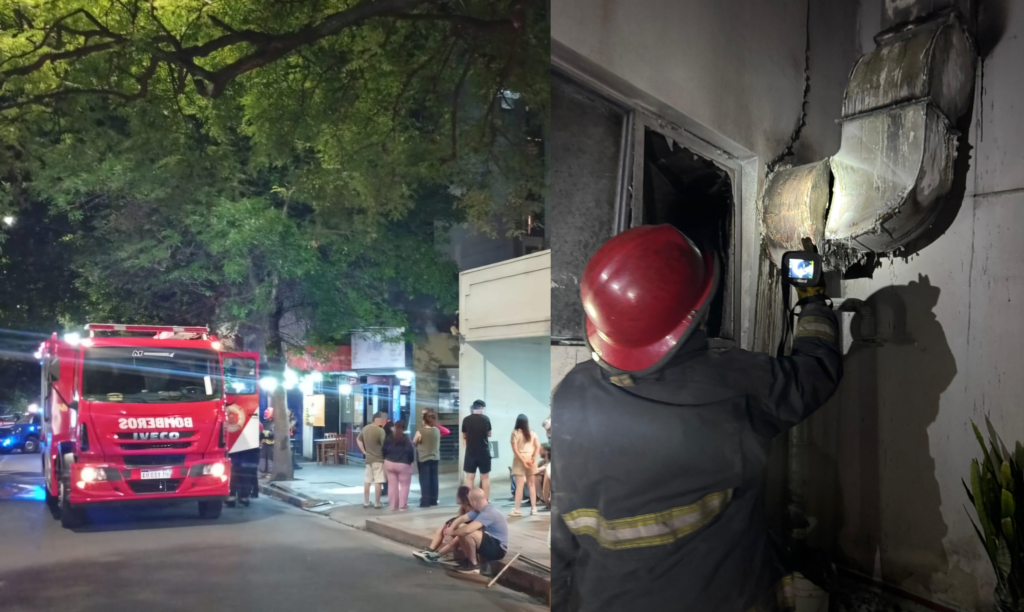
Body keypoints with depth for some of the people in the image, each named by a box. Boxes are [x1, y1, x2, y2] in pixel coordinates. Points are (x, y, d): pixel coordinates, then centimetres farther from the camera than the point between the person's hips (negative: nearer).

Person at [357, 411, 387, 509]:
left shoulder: (365, 428, 7)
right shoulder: (380, 430, -18)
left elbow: (358, 440, 19)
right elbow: (385, 445, -21)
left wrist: (364, 451, 16)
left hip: (368, 458, 7)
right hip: (378, 459, -7)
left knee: (367, 481, 12)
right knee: (378, 482, -2)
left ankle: (366, 503, 17)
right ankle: (377, 504, 0)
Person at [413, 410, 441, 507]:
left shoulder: (420, 431, -16)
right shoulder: (437, 430, -1)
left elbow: (414, 443, 0)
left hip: (423, 459, -5)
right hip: (435, 458, 5)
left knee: (424, 480, -1)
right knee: (433, 479, 10)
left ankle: (425, 501, -3)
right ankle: (433, 500, 16)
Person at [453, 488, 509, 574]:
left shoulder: (488, 513, -27)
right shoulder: (480, 509, 1)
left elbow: (467, 530, -36)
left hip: (498, 549, -9)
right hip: (490, 542, 9)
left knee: (468, 533, -30)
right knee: (461, 527, 4)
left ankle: (474, 565, -11)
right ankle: (470, 559, 9)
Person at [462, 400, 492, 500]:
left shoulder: (466, 420, -3)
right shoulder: (486, 419, -3)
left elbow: (464, 436, 9)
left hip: (470, 452, 0)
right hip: (484, 452, 0)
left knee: (469, 478, 5)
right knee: (485, 477, 9)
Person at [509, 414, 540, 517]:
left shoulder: (515, 432, -6)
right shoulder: (532, 433, 7)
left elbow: (515, 449, -12)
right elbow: (538, 446, 0)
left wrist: (523, 460, -12)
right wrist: (533, 458, -6)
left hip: (520, 460, -4)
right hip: (530, 459, 4)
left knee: (519, 485, -5)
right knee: (531, 484, 11)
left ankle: (517, 509, -5)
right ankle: (533, 507, 13)